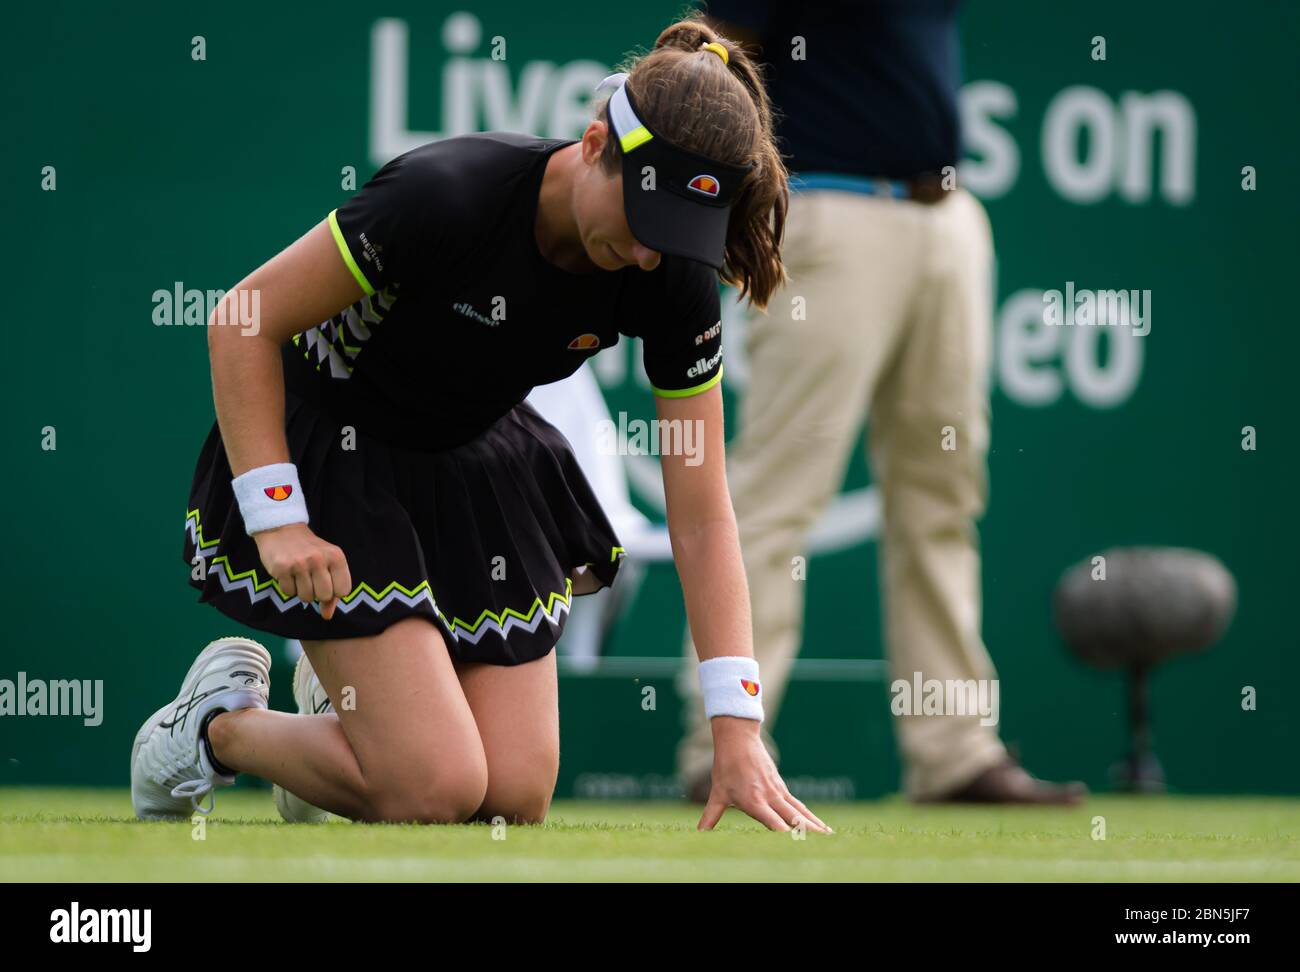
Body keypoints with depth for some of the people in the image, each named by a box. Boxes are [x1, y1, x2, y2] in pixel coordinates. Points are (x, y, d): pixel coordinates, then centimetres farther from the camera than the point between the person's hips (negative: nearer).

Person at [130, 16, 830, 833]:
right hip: (332, 453, -5)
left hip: (477, 471, 5)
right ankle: (217, 725, 9)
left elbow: (701, 513, -14)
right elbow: (244, 324, -23)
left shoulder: (673, 275, -18)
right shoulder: (448, 194, -33)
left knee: (516, 799, -5)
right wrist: (276, 519, -29)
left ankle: (343, 754, 25)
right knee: (437, 789, -17)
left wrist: (737, 733, -20)